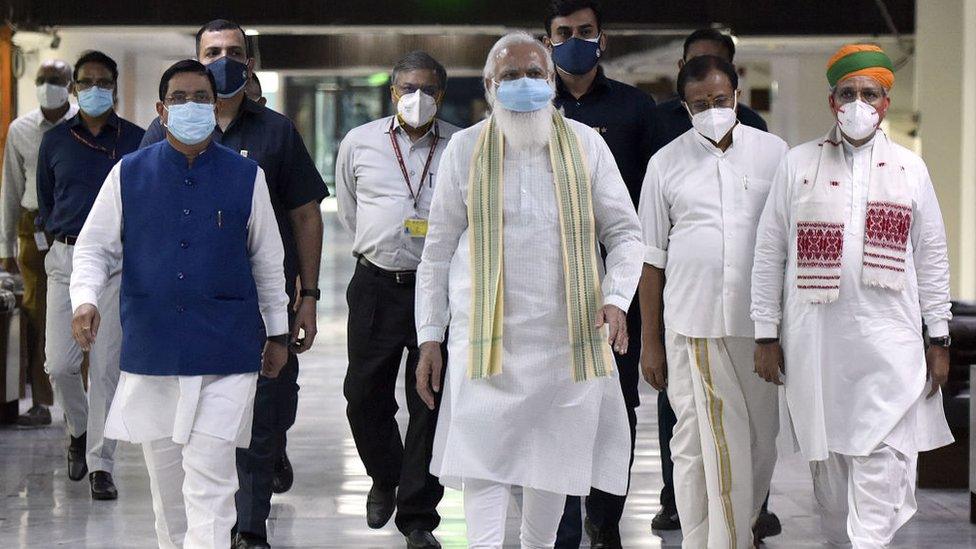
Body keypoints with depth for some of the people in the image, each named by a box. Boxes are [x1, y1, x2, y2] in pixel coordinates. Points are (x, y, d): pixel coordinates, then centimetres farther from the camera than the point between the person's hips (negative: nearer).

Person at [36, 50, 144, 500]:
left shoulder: (136, 141, 5)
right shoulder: (55, 141, 10)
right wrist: (56, 233, 7)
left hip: (118, 263, -2)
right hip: (66, 259, 2)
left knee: (107, 366, -4)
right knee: (60, 364, -3)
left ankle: (101, 466, 2)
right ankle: (79, 431, 28)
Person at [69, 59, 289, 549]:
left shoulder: (246, 177, 3)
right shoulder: (129, 174, 4)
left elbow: (268, 260, 11)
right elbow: (94, 247, 8)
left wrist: (278, 332, 14)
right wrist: (84, 300, -10)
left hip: (226, 352, -2)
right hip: (150, 351, 2)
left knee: (209, 480, -10)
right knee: (164, 477, 11)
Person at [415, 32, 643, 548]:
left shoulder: (586, 144, 6)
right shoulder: (464, 149, 5)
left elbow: (624, 232, 9)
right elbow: (438, 250, 8)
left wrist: (615, 298, -8)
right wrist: (430, 337, 4)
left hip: (568, 337, 1)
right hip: (485, 339, -1)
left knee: (554, 459, 9)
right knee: (482, 458, -8)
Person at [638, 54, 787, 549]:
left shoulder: (774, 153, 6)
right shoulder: (666, 164, 5)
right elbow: (653, 259, 7)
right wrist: (650, 342, 5)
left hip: (760, 325, 1)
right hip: (691, 327, -1)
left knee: (760, 440, 6)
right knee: (696, 443, 0)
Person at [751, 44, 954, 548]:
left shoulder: (910, 169, 8)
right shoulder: (798, 164, 6)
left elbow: (932, 259, 10)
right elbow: (769, 254, 6)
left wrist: (939, 340, 7)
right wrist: (766, 335, 2)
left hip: (888, 342, -1)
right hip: (814, 341, 1)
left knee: (882, 459, -10)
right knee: (827, 459, 8)